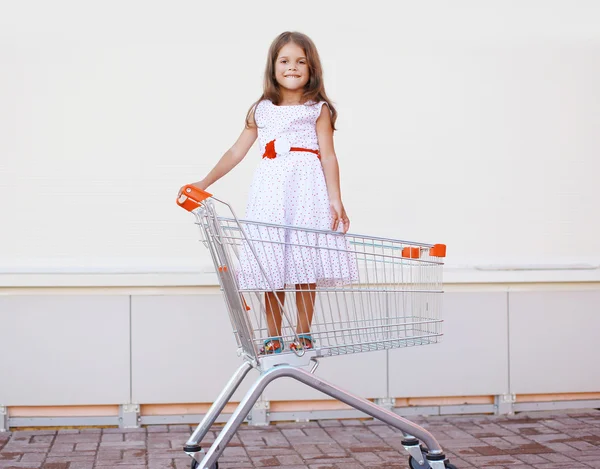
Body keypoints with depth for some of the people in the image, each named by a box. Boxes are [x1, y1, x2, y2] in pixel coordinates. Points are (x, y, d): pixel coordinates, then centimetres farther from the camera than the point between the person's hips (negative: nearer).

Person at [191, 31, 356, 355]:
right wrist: (204, 183, 8)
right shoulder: (261, 111, 13)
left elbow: (328, 156, -1)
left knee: (304, 260, -4)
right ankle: (273, 337, 11)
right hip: (270, 193, 3)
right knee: (271, 265, 2)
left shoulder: (318, 109, 6)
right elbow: (236, 152, 14)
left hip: (306, 193, -2)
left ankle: (303, 334, 8)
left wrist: (335, 200, -9)